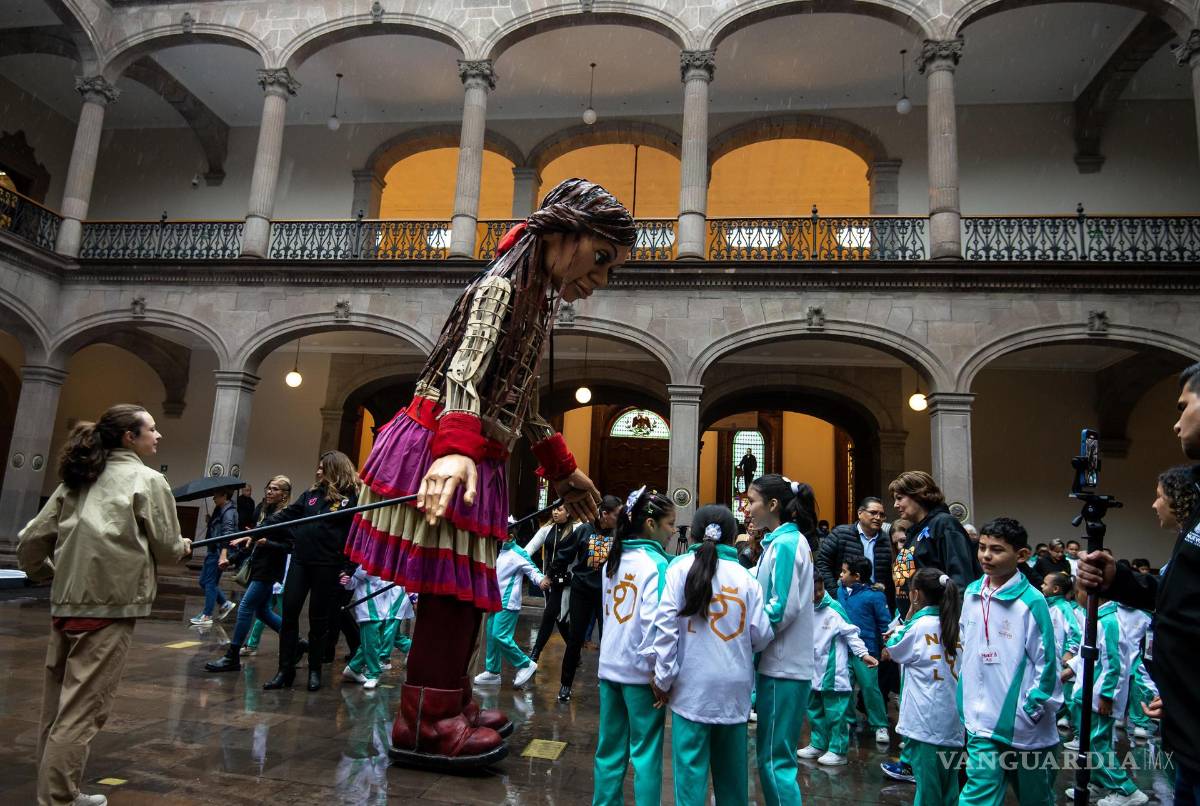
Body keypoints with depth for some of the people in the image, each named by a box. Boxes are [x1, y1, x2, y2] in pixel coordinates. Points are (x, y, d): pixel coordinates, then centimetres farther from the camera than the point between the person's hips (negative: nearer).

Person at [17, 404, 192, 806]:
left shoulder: (77, 479, 14)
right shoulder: (148, 480, -4)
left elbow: (30, 541, 12)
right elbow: (167, 549, -2)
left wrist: (47, 575, 29)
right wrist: (183, 546, 20)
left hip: (65, 605, 7)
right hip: (110, 607, -7)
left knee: (57, 708, 15)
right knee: (82, 710, -2)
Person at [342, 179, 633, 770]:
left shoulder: (540, 300, 14)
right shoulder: (502, 287, -15)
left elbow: (523, 407, 21)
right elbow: (464, 373, -32)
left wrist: (562, 472, 25)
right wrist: (456, 449, -49)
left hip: (475, 456, 9)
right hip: (442, 450, -9)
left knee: (463, 590, 16)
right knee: (452, 589, -3)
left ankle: (448, 704, 30)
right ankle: (424, 722, 12)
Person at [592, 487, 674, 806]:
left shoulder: (613, 560, 8)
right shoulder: (656, 563, -14)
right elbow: (652, 621, -20)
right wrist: (661, 670, -13)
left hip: (609, 667, 7)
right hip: (639, 671, -6)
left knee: (609, 747, 14)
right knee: (646, 752, 5)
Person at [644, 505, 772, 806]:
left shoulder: (681, 568, -4)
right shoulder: (744, 576, 0)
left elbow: (666, 625, -10)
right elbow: (761, 635, -1)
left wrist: (663, 677, -2)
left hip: (693, 686, -2)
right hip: (735, 687, 2)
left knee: (691, 765, 4)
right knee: (731, 765, 16)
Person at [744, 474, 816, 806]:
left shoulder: (785, 544, -16)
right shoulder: (782, 541, 12)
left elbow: (781, 609, -20)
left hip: (782, 669, -9)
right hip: (778, 664, 9)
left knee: (775, 761, -1)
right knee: (773, 757, 17)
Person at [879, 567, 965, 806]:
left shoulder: (919, 625, -12)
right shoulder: (956, 625, 5)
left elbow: (890, 652, 4)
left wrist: (909, 614, 2)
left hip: (927, 722, -6)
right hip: (954, 721, 6)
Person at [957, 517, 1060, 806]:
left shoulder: (1031, 601, -17)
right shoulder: (971, 594, 0)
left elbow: (1046, 660, -13)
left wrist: (1032, 708, -11)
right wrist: (966, 700, 12)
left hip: (1026, 727, -3)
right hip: (983, 721, 3)